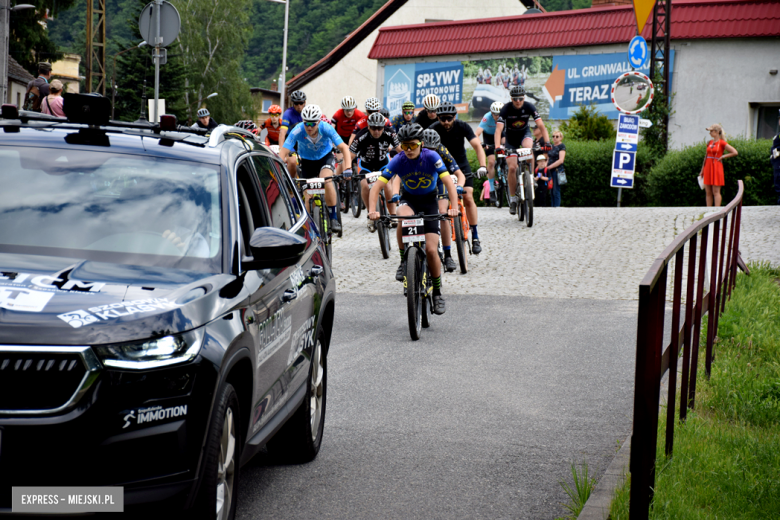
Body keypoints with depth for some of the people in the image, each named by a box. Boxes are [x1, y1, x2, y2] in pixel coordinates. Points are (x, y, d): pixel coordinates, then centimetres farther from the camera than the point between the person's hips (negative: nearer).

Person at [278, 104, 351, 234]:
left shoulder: (326, 128, -30)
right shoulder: (297, 131, -30)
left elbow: (343, 148, -30)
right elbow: (283, 152, -32)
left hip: (325, 156, -2)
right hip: (307, 160, 2)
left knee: (326, 181, -30)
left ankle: (334, 218, -19)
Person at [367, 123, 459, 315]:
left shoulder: (431, 157, -22)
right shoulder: (398, 161, -18)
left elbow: (448, 182, -30)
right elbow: (377, 185, -22)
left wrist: (454, 207, -45)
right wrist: (372, 210, -38)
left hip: (429, 201, -1)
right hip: (409, 199, 1)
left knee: (431, 250, -11)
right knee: (404, 217, -38)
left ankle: (437, 292, 9)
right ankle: (404, 261, -18)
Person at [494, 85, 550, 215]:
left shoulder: (529, 107, -21)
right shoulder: (506, 109, -25)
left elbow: (541, 126, -24)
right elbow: (498, 129, -32)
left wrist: (547, 142, -38)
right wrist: (497, 147, -47)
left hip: (525, 133, 0)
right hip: (511, 137, 0)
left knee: (528, 148, -36)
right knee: (512, 168, -13)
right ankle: (513, 198, 3)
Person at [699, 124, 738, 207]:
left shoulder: (722, 143, -6)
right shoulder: (709, 143, 12)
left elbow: (734, 152, -9)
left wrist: (722, 157, -5)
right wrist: (702, 170, 17)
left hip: (716, 168, -6)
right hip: (708, 168, 6)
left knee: (716, 192, -6)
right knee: (708, 192, 6)